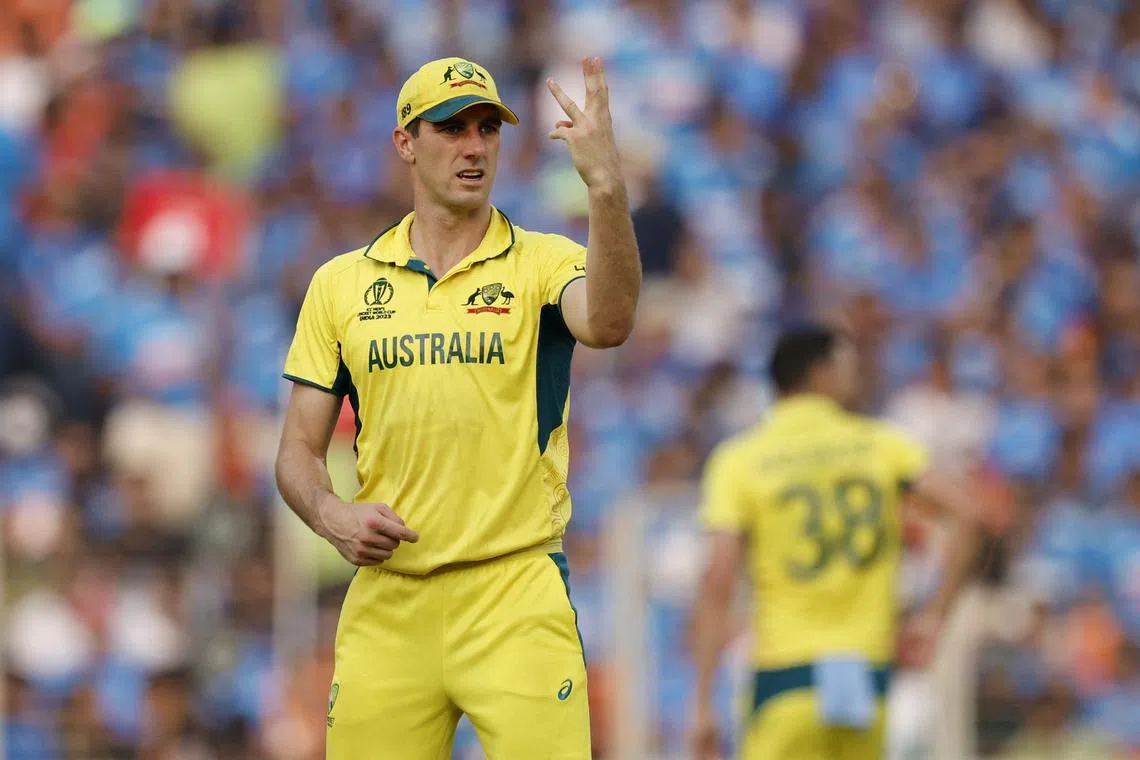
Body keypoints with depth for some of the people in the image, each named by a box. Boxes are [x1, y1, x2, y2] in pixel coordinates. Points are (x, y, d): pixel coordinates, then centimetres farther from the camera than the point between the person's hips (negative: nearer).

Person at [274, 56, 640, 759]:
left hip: (517, 594, -2)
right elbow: (300, 451, 13)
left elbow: (608, 324, -22)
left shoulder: (543, 264, 2)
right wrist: (331, 515, -9)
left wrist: (606, 183, -34)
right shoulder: (342, 284, 11)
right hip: (384, 603, 3)